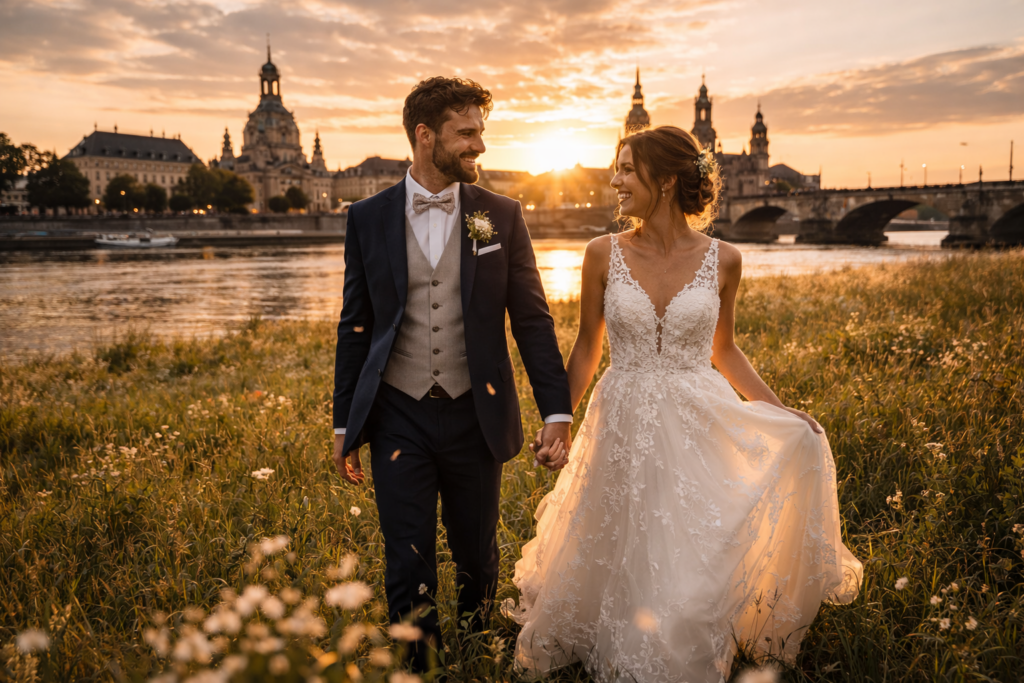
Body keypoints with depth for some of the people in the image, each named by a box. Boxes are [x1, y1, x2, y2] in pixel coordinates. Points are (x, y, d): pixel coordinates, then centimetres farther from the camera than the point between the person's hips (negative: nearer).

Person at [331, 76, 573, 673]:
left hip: (475, 416, 1)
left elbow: (533, 320, 1)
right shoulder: (369, 218, 1)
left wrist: (558, 411, -6)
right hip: (398, 417, 0)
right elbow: (355, 327, 5)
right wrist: (345, 425, 5)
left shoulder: (502, 216, 0)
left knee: (477, 557, 17)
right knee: (409, 569, 2)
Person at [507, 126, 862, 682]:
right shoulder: (604, 254, -4)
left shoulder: (722, 260, -3)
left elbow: (723, 351, 9)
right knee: (622, 566, 12)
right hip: (622, 428, 1)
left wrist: (782, 413, 1)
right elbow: (586, 349, 5)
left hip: (699, 428, 0)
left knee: (694, 568, 3)